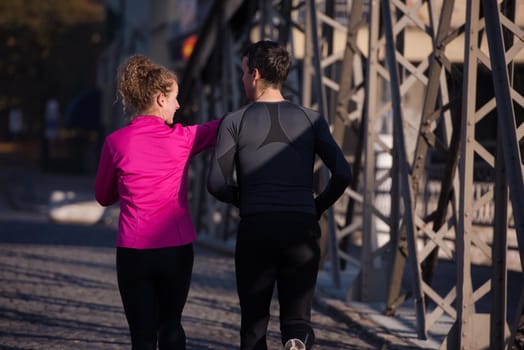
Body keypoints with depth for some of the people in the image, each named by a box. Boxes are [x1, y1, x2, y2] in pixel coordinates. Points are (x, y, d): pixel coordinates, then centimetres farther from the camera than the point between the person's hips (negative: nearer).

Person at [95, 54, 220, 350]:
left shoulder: (116, 143, -4)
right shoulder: (181, 138, -5)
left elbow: (104, 196, 10)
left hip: (133, 251, 0)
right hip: (177, 248, 1)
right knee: (171, 324, 19)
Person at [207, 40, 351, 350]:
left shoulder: (235, 122, 2)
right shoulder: (311, 120, 6)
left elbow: (217, 183, -4)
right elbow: (342, 174, -3)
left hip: (255, 231, -1)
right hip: (302, 230, 1)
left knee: (254, 324, 12)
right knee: (297, 321, 7)